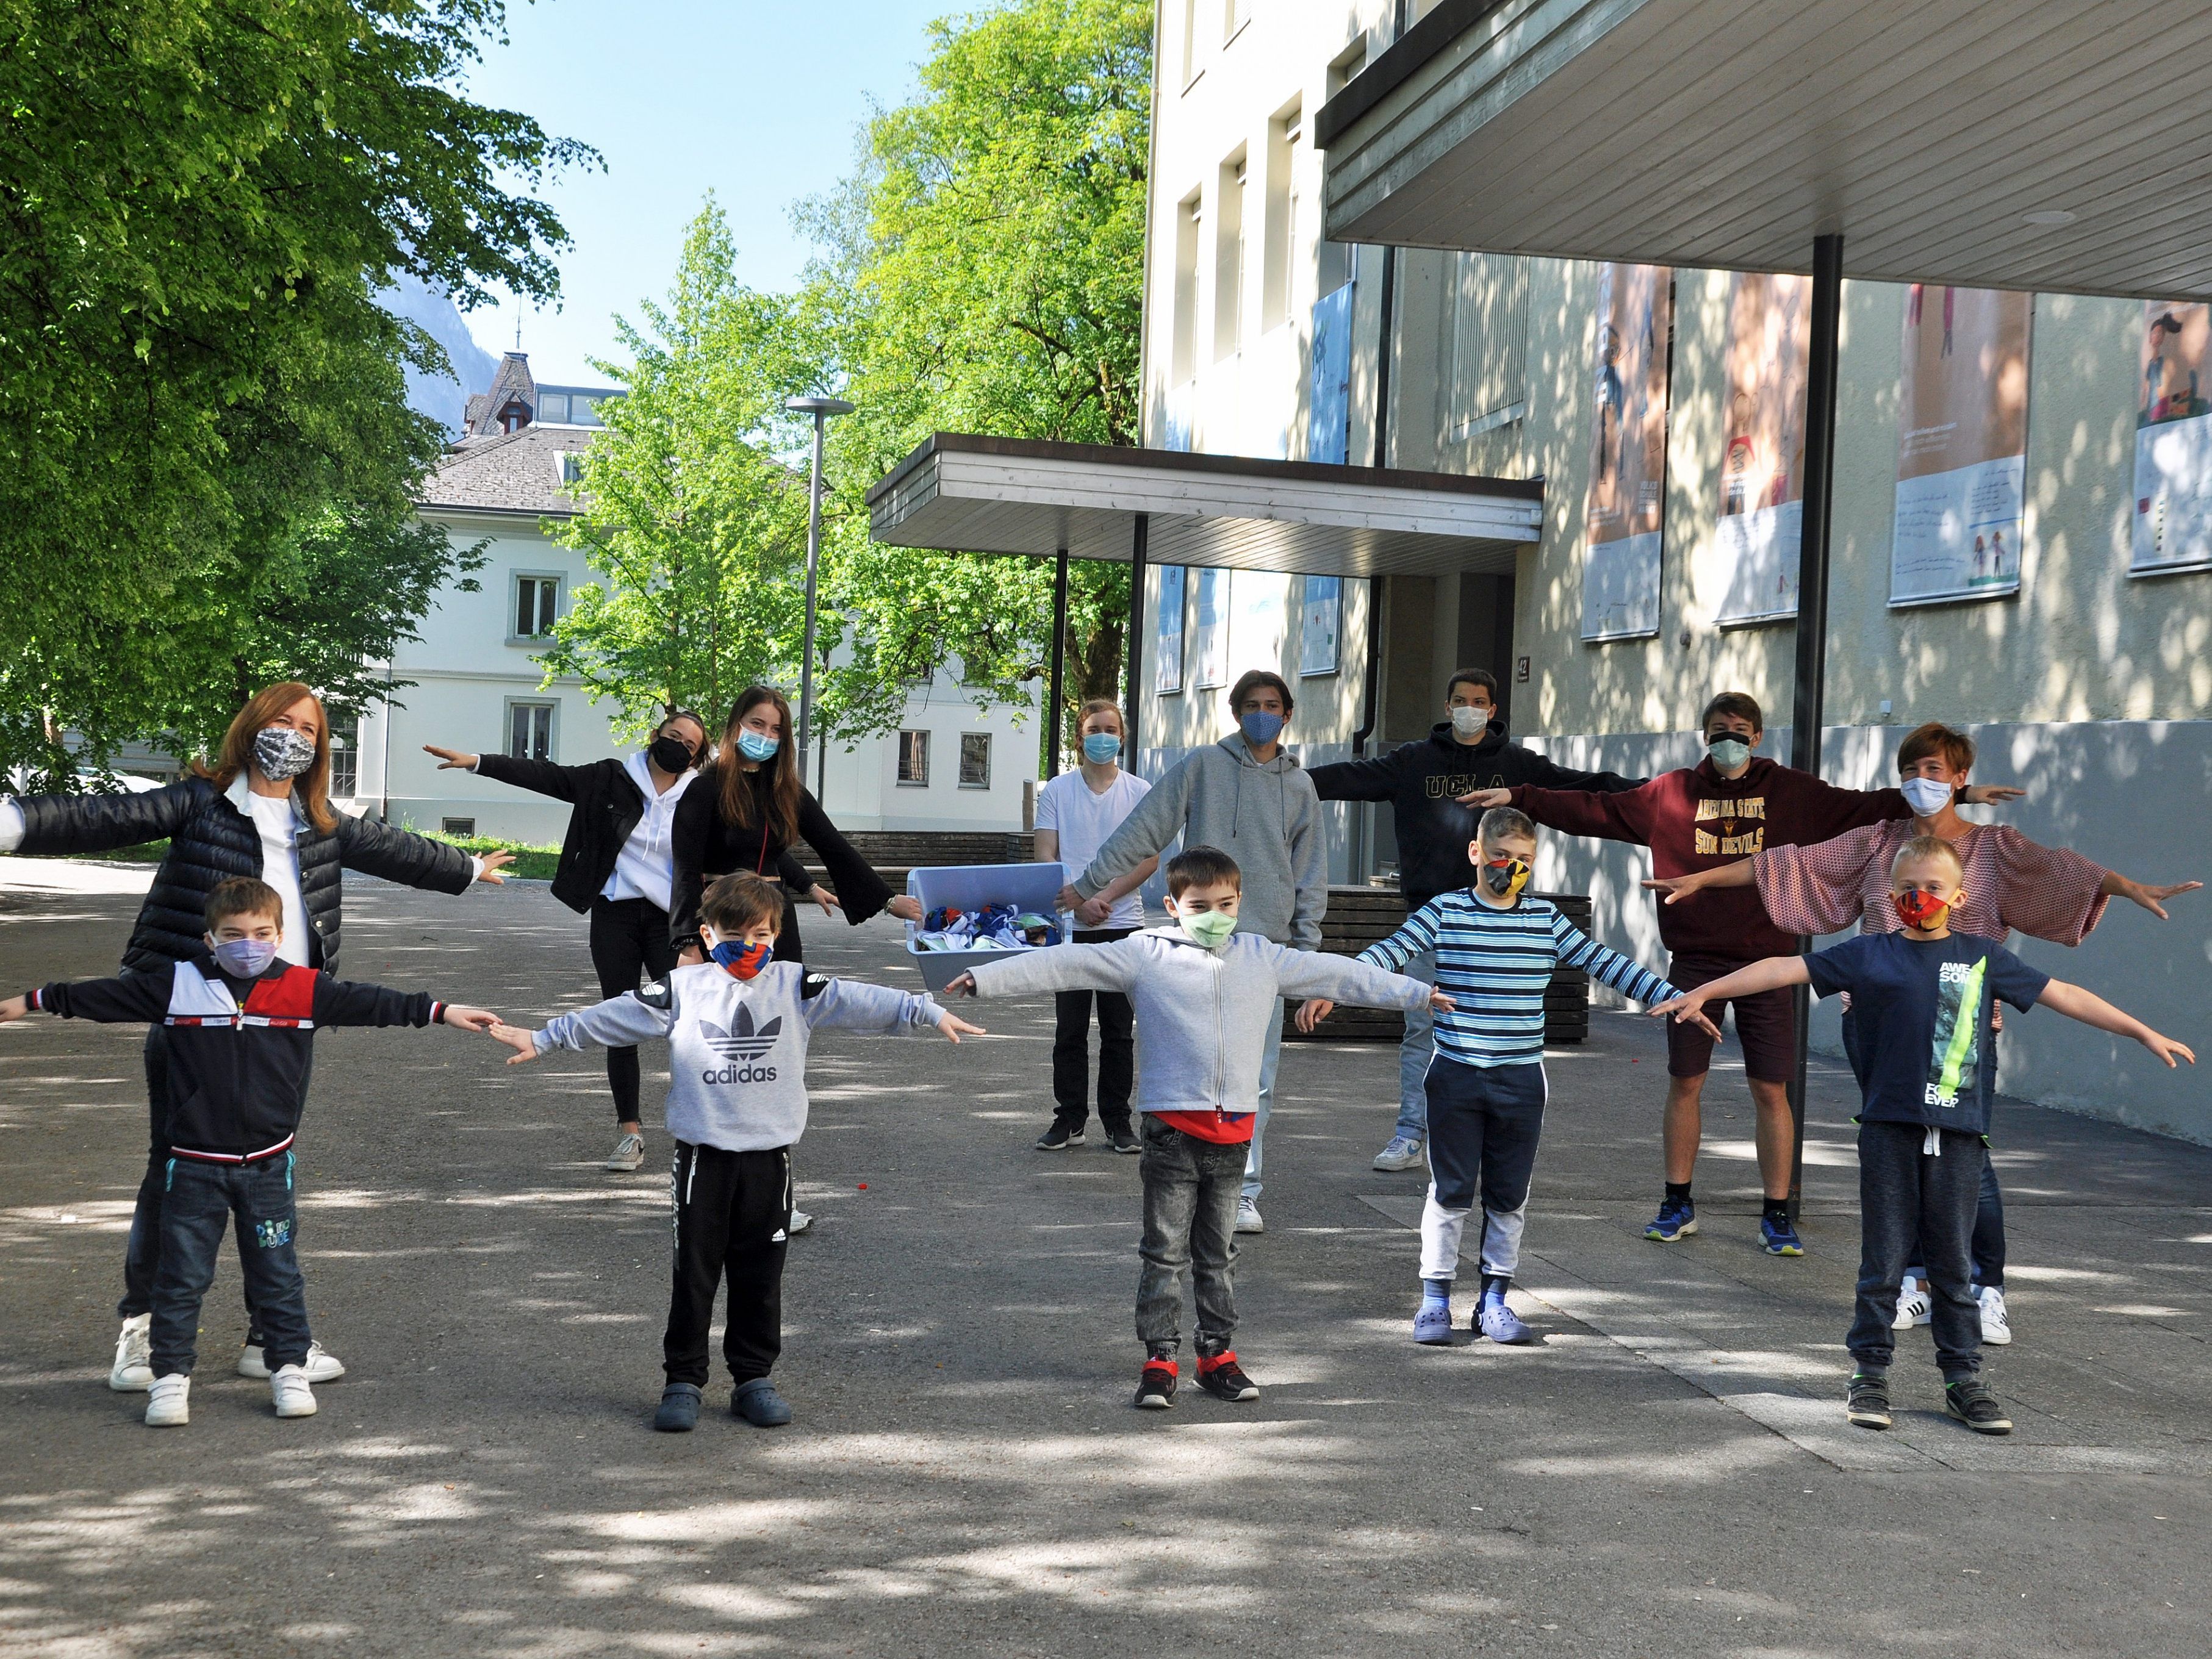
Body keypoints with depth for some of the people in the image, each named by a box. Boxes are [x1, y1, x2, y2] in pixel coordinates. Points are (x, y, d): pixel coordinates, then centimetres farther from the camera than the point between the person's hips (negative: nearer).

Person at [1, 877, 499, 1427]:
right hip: (194, 1166, -1)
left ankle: (289, 1369, 20)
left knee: (277, 1273, 9)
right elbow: (103, 996, 4)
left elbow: (369, 1003, 2)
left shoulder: (304, 990, -2)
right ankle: (170, 1375, 15)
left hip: (269, 1165, 1)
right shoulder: (177, 986, -3)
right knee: (181, 1276, 5)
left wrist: (441, 1011, -1)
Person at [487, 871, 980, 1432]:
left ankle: (753, 1378, 21)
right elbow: (613, 1016, 3)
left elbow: (858, 1002, -4)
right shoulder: (683, 990, 1)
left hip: (770, 1156, 1)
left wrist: (929, 1013, -13)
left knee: (761, 1276, 9)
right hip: (703, 1156, -1)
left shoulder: (795, 987, 3)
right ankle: (683, 1381, 15)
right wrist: (541, 1039, 1)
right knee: (694, 1274, 4)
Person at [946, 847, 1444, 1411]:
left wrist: (1418, 992, 21)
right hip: (1173, 1126, -3)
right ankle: (1159, 1361, 7)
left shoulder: (1263, 958, 9)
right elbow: (1063, 964, -9)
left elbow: (1336, 974, 16)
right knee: (1165, 1252, 1)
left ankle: (1218, 1355, 22)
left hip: (1234, 1129, 3)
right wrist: (986, 979, -17)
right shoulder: (1145, 955, -3)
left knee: (1219, 1252, 13)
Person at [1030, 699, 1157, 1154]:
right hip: (1069, 924, 0)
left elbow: (1149, 858, -2)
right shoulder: (1056, 791, 6)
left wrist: (1105, 898, -12)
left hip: (1123, 925, 0)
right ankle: (1069, 1120, 11)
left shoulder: (1139, 792, 5)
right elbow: (1046, 857, 0)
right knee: (1069, 1029, 3)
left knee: (1119, 1031, 3)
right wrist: (1078, 901, -14)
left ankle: (1117, 1122, 10)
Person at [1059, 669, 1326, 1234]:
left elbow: (1310, 873, 16)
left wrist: (1306, 946, 9)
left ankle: (1243, 1190, 5)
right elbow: (1144, 830, 5)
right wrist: (1089, 884, 3)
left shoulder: (1299, 787, 14)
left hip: (1267, 944, 2)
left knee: (1257, 1078, -1)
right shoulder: (1203, 766, 5)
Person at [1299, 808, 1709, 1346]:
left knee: (1510, 1195, 9)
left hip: (1522, 1080, 2)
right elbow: (1387, 953, -12)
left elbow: (1607, 964, 6)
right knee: (1451, 1191, 3)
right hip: (1456, 1076, -2)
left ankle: (1495, 1300, 21)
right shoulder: (1443, 913, -3)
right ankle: (1435, 1300, 13)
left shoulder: (1547, 921, 4)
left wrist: (1675, 998, 1)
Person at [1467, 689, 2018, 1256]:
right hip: (1693, 961, 0)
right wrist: (1519, 799, -3)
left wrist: (1957, 796, 0)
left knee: (1771, 1090, 0)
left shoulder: (1791, 792, 5)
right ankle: (1678, 1206, 19)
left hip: (1765, 960, 0)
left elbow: (1864, 806, 5)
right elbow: (1596, 810, 4)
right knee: (1685, 1083, 6)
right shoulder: (1672, 793, 4)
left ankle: (1777, 1217, 10)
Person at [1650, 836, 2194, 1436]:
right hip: (1889, 1129, -1)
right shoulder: (1868, 955, 5)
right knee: (1883, 1261, 3)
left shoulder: (1983, 958, 10)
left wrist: (2144, 1033, 17)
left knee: (1952, 1263, 7)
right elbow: (1783, 970, 3)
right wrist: (1702, 992, -1)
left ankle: (1964, 1380, 17)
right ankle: (1870, 1375, 14)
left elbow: (2063, 995, 15)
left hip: (1958, 1135, 1)